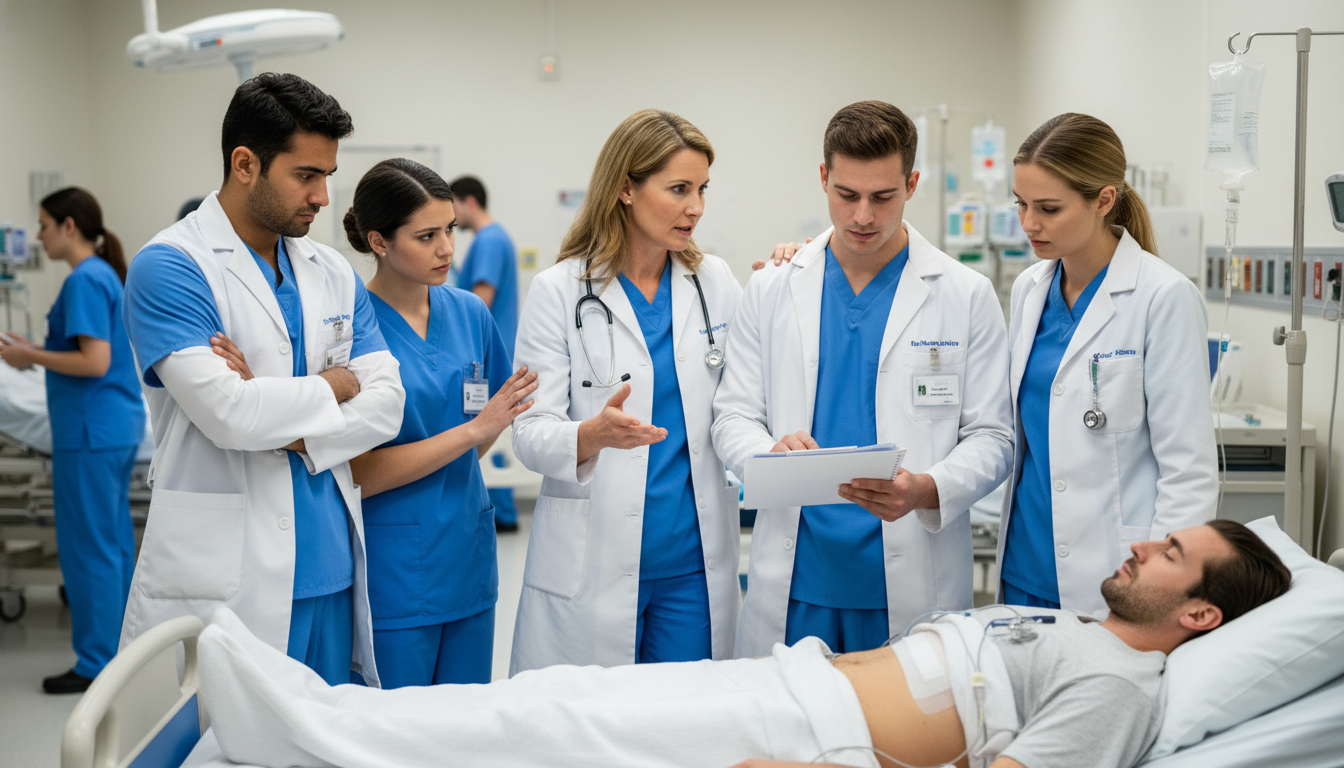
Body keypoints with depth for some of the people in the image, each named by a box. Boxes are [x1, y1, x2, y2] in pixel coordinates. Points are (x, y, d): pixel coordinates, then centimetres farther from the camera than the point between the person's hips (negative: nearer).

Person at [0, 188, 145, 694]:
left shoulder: (84, 281, -15)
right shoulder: (106, 274, 14)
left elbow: (95, 362, -22)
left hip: (91, 430, -10)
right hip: (118, 425, 10)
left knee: (89, 548, -2)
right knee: (114, 542, 14)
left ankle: (97, 665, 6)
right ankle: (121, 649, 22)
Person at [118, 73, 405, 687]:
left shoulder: (333, 273, 11)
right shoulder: (169, 267, -8)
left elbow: (389, 401, 4)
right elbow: (224, 412, -19)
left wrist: (293, 433, -12)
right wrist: (332, 387, -3)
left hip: (329, 571, 6)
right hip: (224, 584, -6)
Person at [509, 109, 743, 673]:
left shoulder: (715, 282, 6)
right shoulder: (560, 292, -4)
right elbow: (531, 434, -10)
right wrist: (594, 434, -29)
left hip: (694, 559, 3)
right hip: (593, 563, -3)